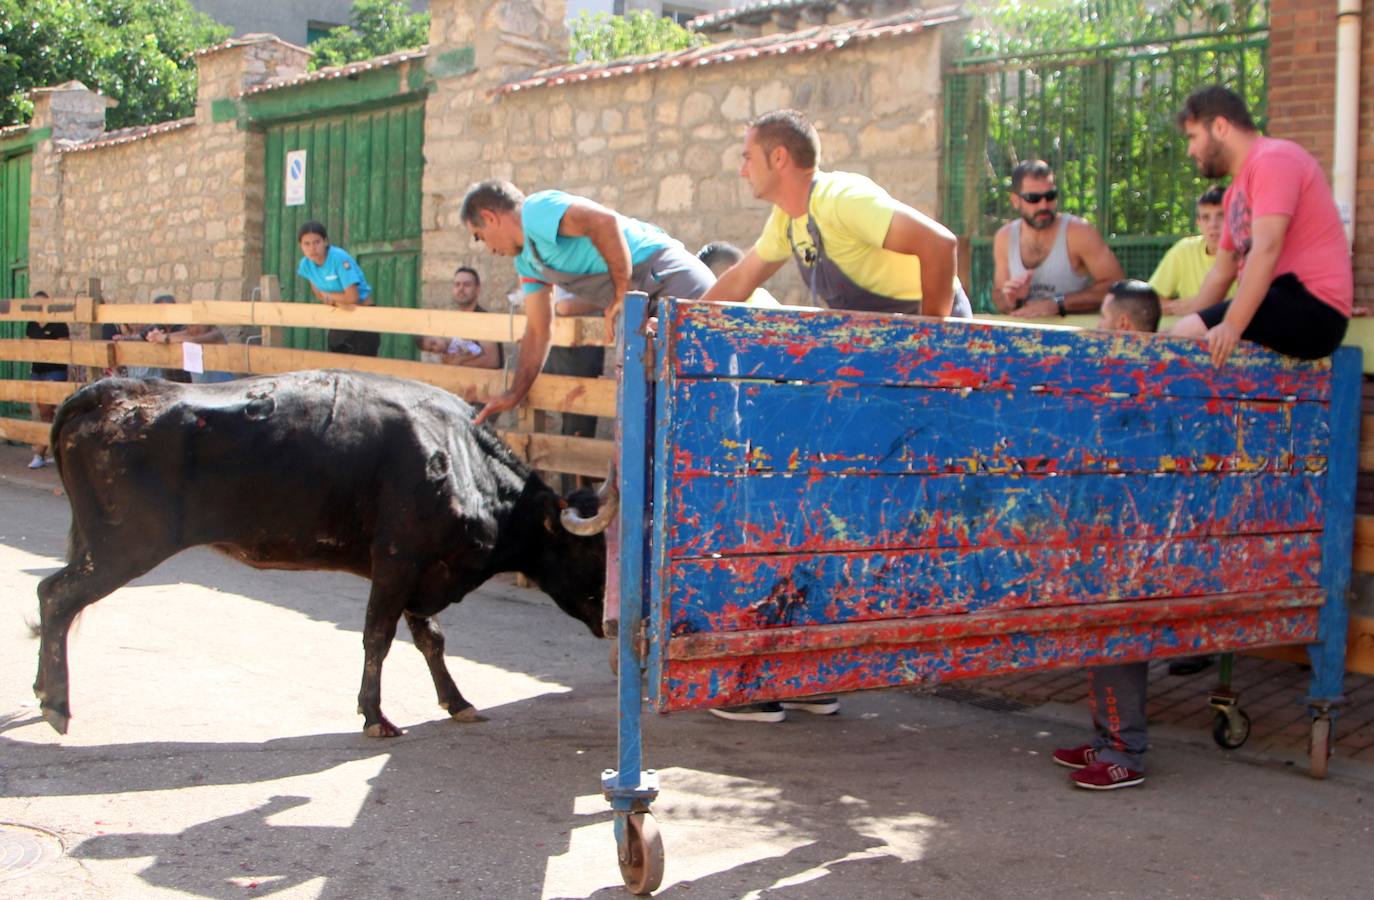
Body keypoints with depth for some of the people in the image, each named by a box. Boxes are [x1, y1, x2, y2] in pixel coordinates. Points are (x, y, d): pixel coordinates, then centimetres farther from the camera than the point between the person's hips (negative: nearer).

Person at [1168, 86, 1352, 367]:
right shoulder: (1237, 189, 22)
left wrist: (1232, 325, -29)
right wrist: (1185, 331, 18)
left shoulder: (1272, 159, -9)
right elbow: (1221, 273, 25)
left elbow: (1266, 249, -22)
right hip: (1280, 303, 10)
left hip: (1312, 307, -10)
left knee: (1187, 333, -22)